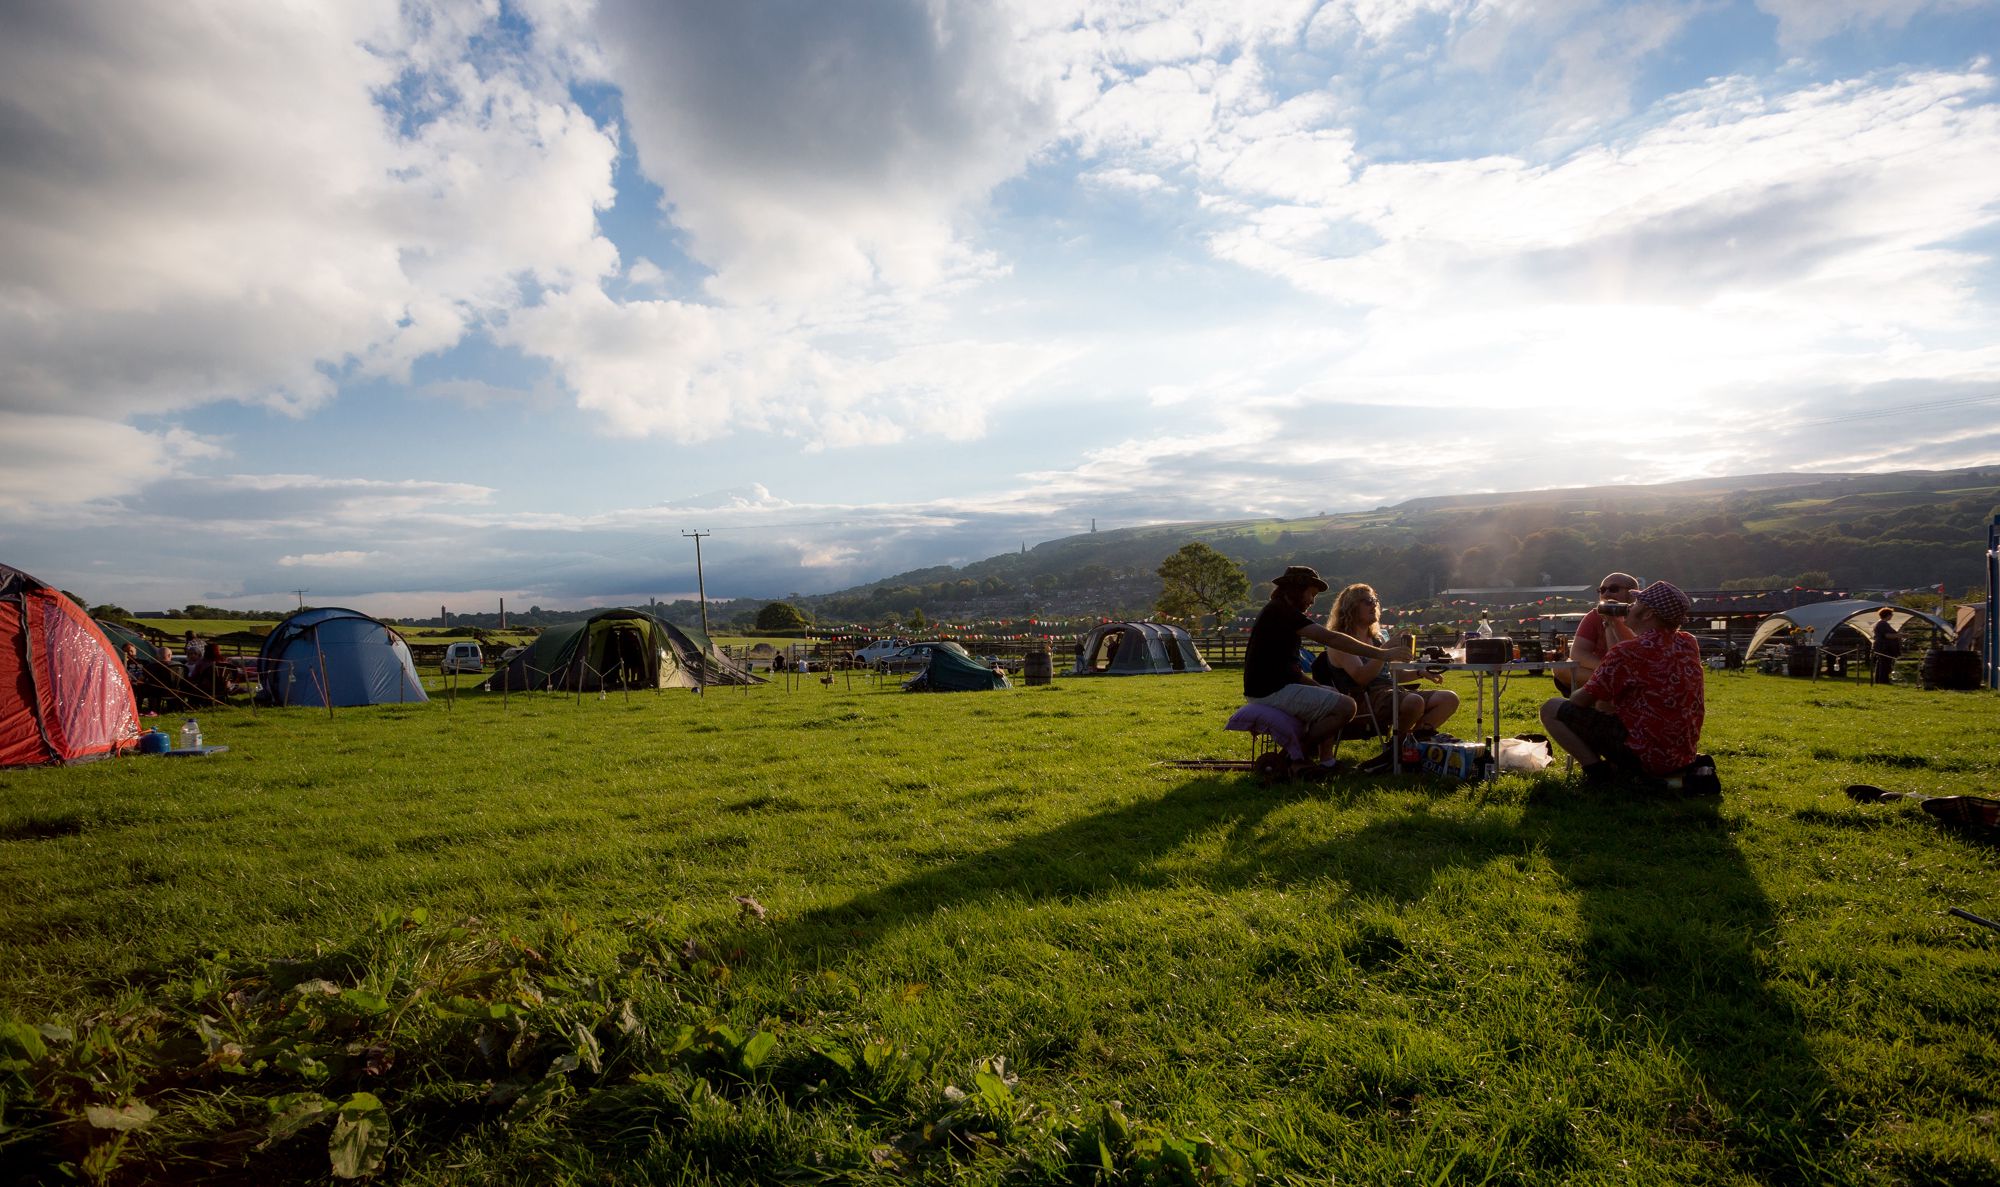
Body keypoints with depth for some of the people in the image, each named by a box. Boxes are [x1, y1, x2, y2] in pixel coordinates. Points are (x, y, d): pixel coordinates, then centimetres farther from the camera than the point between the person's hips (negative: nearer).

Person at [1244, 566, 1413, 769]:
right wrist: (1381, 654, -19)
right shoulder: (1282, 611, -13)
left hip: (1267, 687, 11)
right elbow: (1331, 638, -20)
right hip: (1272, 692, -11)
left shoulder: (1275, 611, 20)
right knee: (1346, 707, -15)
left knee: (1334, 695, 23)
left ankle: (1325, 760, 13)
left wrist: (1317, 686, 8)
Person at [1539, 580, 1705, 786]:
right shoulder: (1690, 644, 4)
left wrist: (1573, 695, 11)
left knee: (1551, 710, -4)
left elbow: (1581, 701, -12)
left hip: (1644, 755, -8)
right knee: (1604, 705, 31)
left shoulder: (1628, 652, -19)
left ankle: (1597, 770, -10)